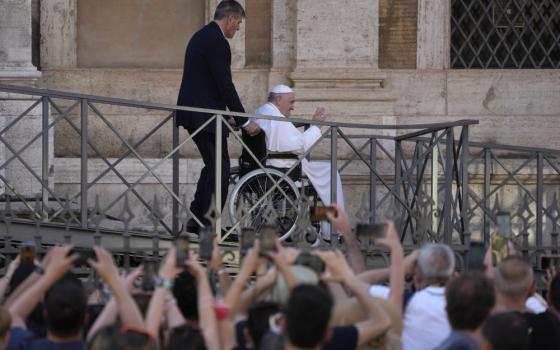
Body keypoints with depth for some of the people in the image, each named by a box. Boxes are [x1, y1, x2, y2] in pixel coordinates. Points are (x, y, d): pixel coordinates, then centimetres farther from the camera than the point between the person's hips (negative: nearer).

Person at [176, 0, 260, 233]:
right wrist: (244, 121, -10)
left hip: (193, 114, 10)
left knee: (212, 165, 18)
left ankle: (197, 220, 18)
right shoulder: (217, 42, -16)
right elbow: (225, 86, -18)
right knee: (219, 168, -4)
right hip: (205, 116, -10)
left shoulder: (200, 37, 16)